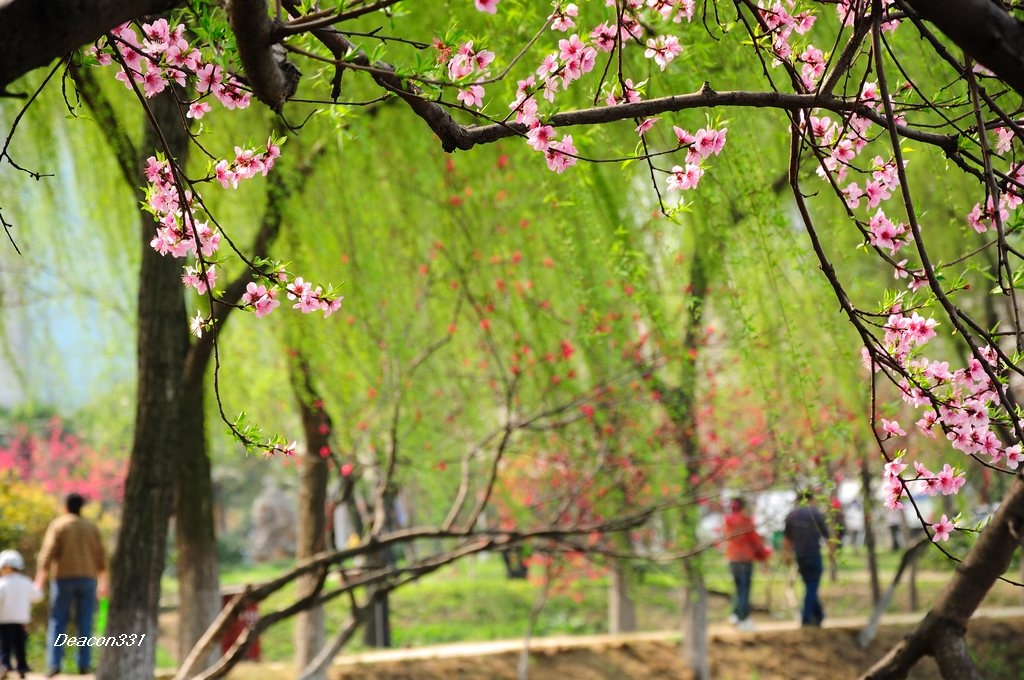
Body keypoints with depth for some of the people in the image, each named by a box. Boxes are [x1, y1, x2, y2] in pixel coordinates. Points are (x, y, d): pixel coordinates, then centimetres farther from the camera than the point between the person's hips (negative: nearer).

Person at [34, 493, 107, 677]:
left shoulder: (57, 525, -2)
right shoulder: (91, 527, 8)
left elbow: (48, 553, -10)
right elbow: (100, 556, 8)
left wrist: (40, 580, -10)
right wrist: (102, 582, 15)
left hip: (63, 578, -2)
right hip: (87, 577, 2)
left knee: (58, 622, 1)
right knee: (84, 624, 5)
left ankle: (54, 663, -9)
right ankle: (84, 664, 2)